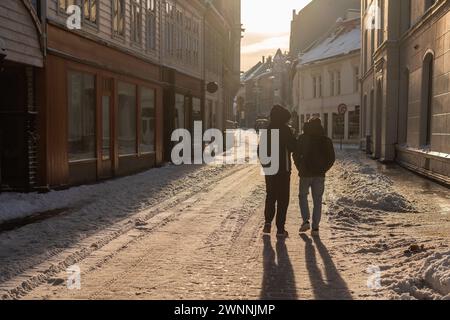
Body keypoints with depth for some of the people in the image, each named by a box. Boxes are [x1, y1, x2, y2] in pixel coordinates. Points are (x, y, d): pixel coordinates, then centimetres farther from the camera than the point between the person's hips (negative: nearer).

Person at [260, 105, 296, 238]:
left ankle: (268, 222, 4)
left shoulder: (266, 130, 6)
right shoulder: (285, 130, -10)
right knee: (283, 199, 2)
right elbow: (293, 147, -11)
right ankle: (280, 229, 2)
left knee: (270, 196, 18)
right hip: (283, 169, -4)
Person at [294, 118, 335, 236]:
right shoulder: (326, 140, 3)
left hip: (305, 173, -1)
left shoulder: (302, 138, -2)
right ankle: (315, 227, 4)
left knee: (303, 196, 16)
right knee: (317, 200, 7)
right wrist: (324, 169, 10)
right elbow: (332, 158, 2)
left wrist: (300, 168, 7)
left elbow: (296, 155, -3)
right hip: (320, 174, 2)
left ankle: (306, 220, 0)